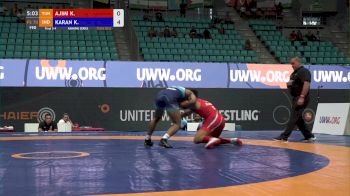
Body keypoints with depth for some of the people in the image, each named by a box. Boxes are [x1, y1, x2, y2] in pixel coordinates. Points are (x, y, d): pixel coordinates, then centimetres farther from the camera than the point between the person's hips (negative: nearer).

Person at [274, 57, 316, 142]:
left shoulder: (304, 71, -11)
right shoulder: (294, 73, 18)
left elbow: (306, 84, -23)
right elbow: (293, 84, 29)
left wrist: (302, 97, -29)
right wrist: (289, 83, 3)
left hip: (301, 98, -10)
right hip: (296, 98, 10)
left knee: (294, 118, -10)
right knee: (298, 119, 13)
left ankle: (284, 137, -11)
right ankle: (309, 136, 20)